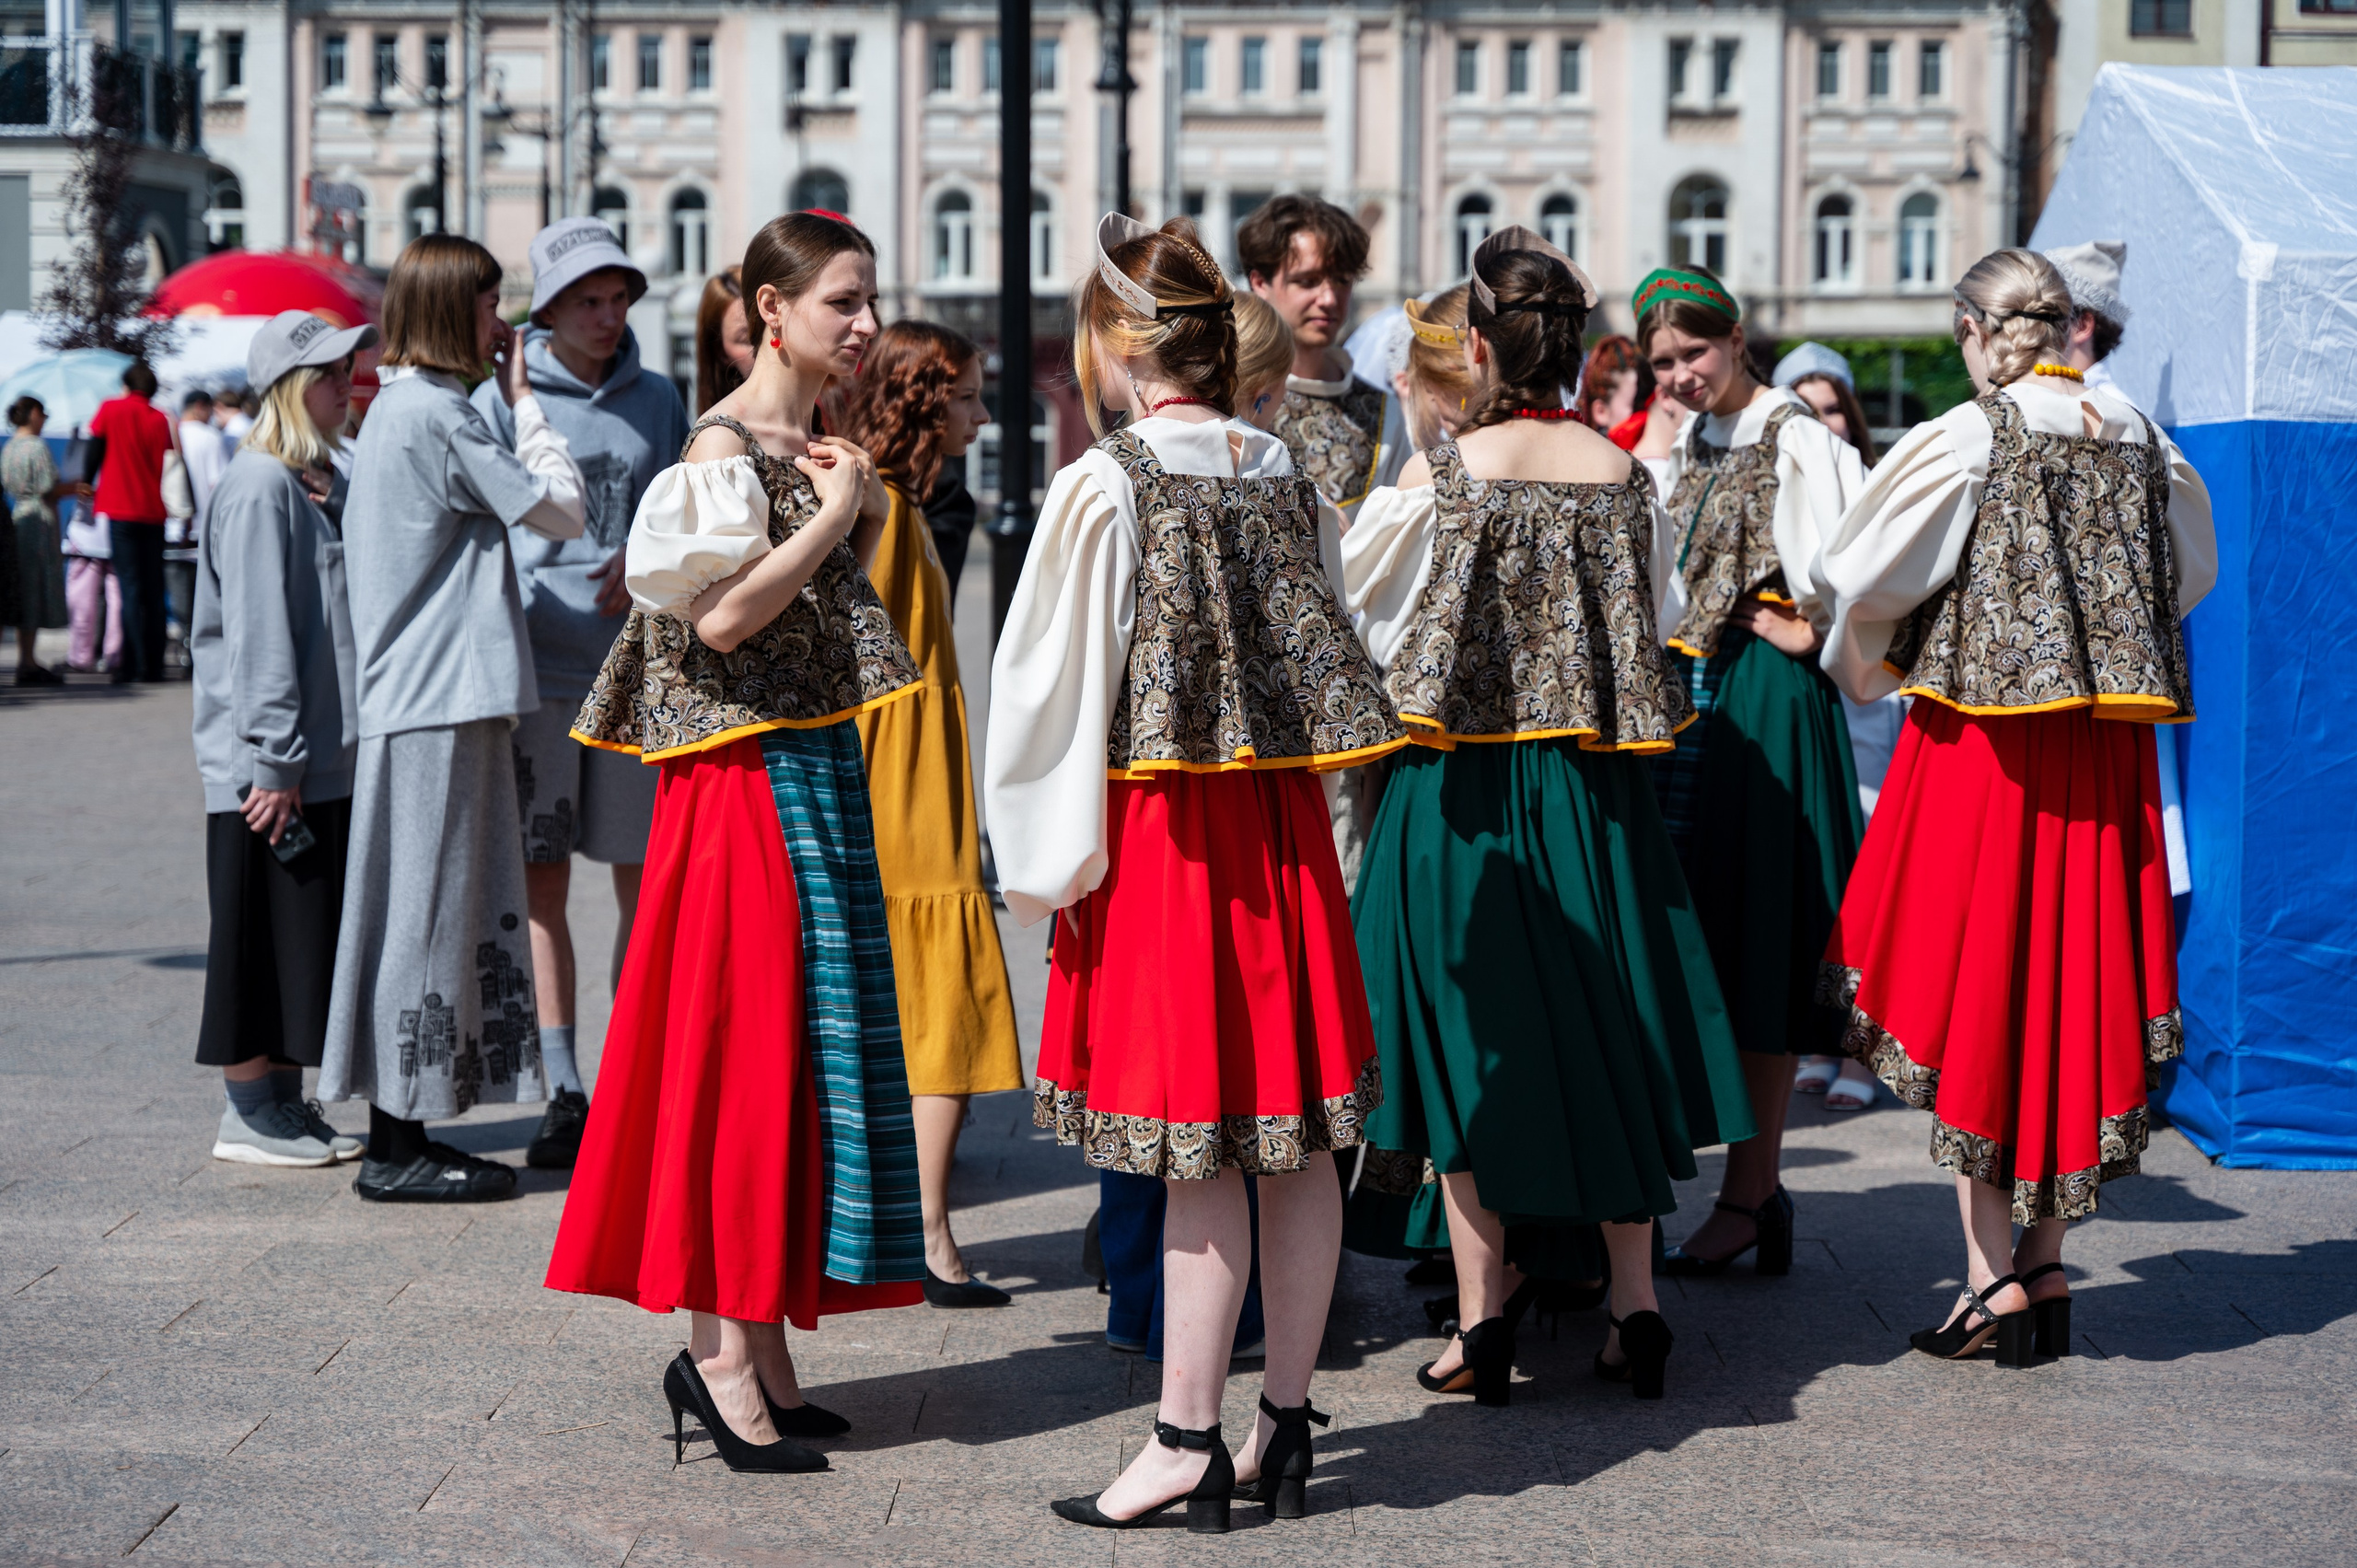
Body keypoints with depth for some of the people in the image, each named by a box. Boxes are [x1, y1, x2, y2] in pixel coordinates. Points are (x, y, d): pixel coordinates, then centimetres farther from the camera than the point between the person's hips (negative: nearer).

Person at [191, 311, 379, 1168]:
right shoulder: (258, 487, -13)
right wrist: (275, 757, -20)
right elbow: (257, 631, -18)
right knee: (263, 937, -1)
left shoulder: (320, 482, 14)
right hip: (267, 765, -9)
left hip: (325, 760, 9)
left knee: (311, 935, 12)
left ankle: (284, 1099, 20)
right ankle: (248, 1111, 8)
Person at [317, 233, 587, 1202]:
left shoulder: (396, 409, 17)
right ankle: (398, 1150, 0)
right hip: (443, 697, -10)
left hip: (411, 695, 10)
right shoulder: (438, 415, -14)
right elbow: (560, 509, -10)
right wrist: (524, 400, -2)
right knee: (430, 910, -5)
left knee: (429, 908, 12)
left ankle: (402, 1132, 17)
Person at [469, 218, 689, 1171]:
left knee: (644, 877, 4)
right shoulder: (501, 403, 2)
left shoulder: (657, 402, 10)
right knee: (542, 881, 1)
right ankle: (563, 1092, 8)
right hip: (536, 671, -2)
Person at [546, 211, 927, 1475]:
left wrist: (862, 514, 7)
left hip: (820, 768, 9)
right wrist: (832, 516, -15)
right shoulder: (727, 445, -11)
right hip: (750, 773, -9)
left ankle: (758, 1344, 16)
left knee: (805, 1039, 9)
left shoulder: (817, 447, 16)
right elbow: (721, 615, -23)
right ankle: (719, 1350, 0)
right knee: (747, 1039, -7)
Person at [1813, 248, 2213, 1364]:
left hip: (1983, 744, -5)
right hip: (2105, 751, 5)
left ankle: (1992, 1276, 0)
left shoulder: (1963, 443, -10)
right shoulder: (2143, 446, 5)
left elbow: (1860, 580, -6)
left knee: (1969, 996, 2)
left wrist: (1871, 668, 14)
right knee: (2076, 988, 11)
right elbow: (2191, 574, 21)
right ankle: (2047, 1266, 16)